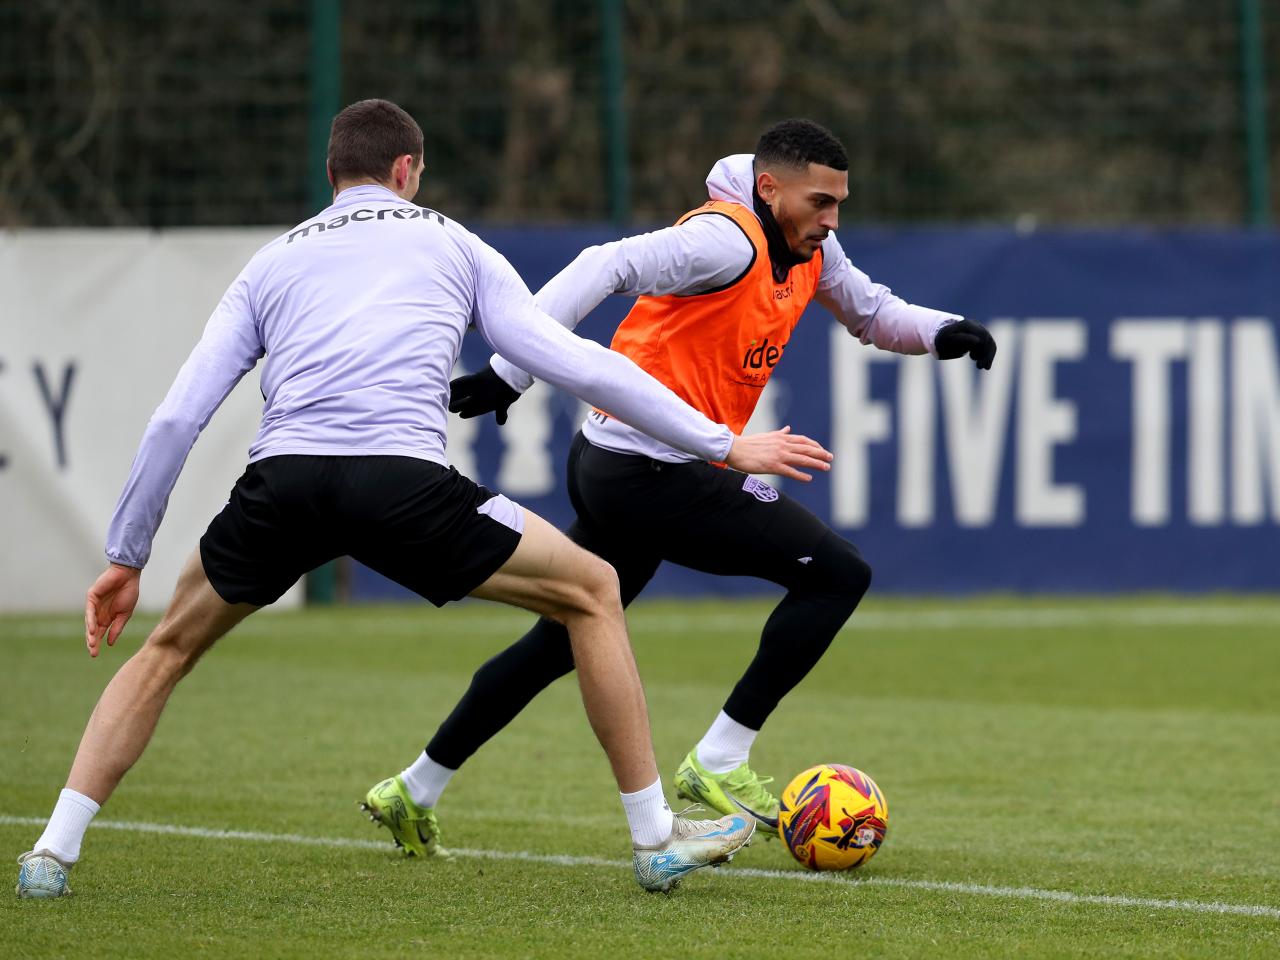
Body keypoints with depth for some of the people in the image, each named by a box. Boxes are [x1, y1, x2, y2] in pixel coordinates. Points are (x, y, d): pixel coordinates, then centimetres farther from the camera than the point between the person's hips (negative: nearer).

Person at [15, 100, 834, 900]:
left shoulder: (268, 265, 28)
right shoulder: (450, 243, 23)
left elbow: (176, 420, 21)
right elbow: (580, 366, 18)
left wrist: (126, 556, 29)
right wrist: (722, 444, 24)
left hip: (283, 476, 3)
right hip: (401, 478, -2)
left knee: (171, 647, 27)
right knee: (591, 590, 17)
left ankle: (53, 854, 16)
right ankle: (658, 839, 15)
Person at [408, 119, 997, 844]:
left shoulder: (809, 250, 10)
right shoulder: (728, 241, -19)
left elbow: (873, 313, 23)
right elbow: (609, 268, -28)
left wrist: (941, 333, 2)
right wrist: (512, 371, -35)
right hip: (652, 474, -10)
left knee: (561, 642, 22)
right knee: (839, 573, -9)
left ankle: (415, 789, 31)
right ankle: (719, 763, -6)